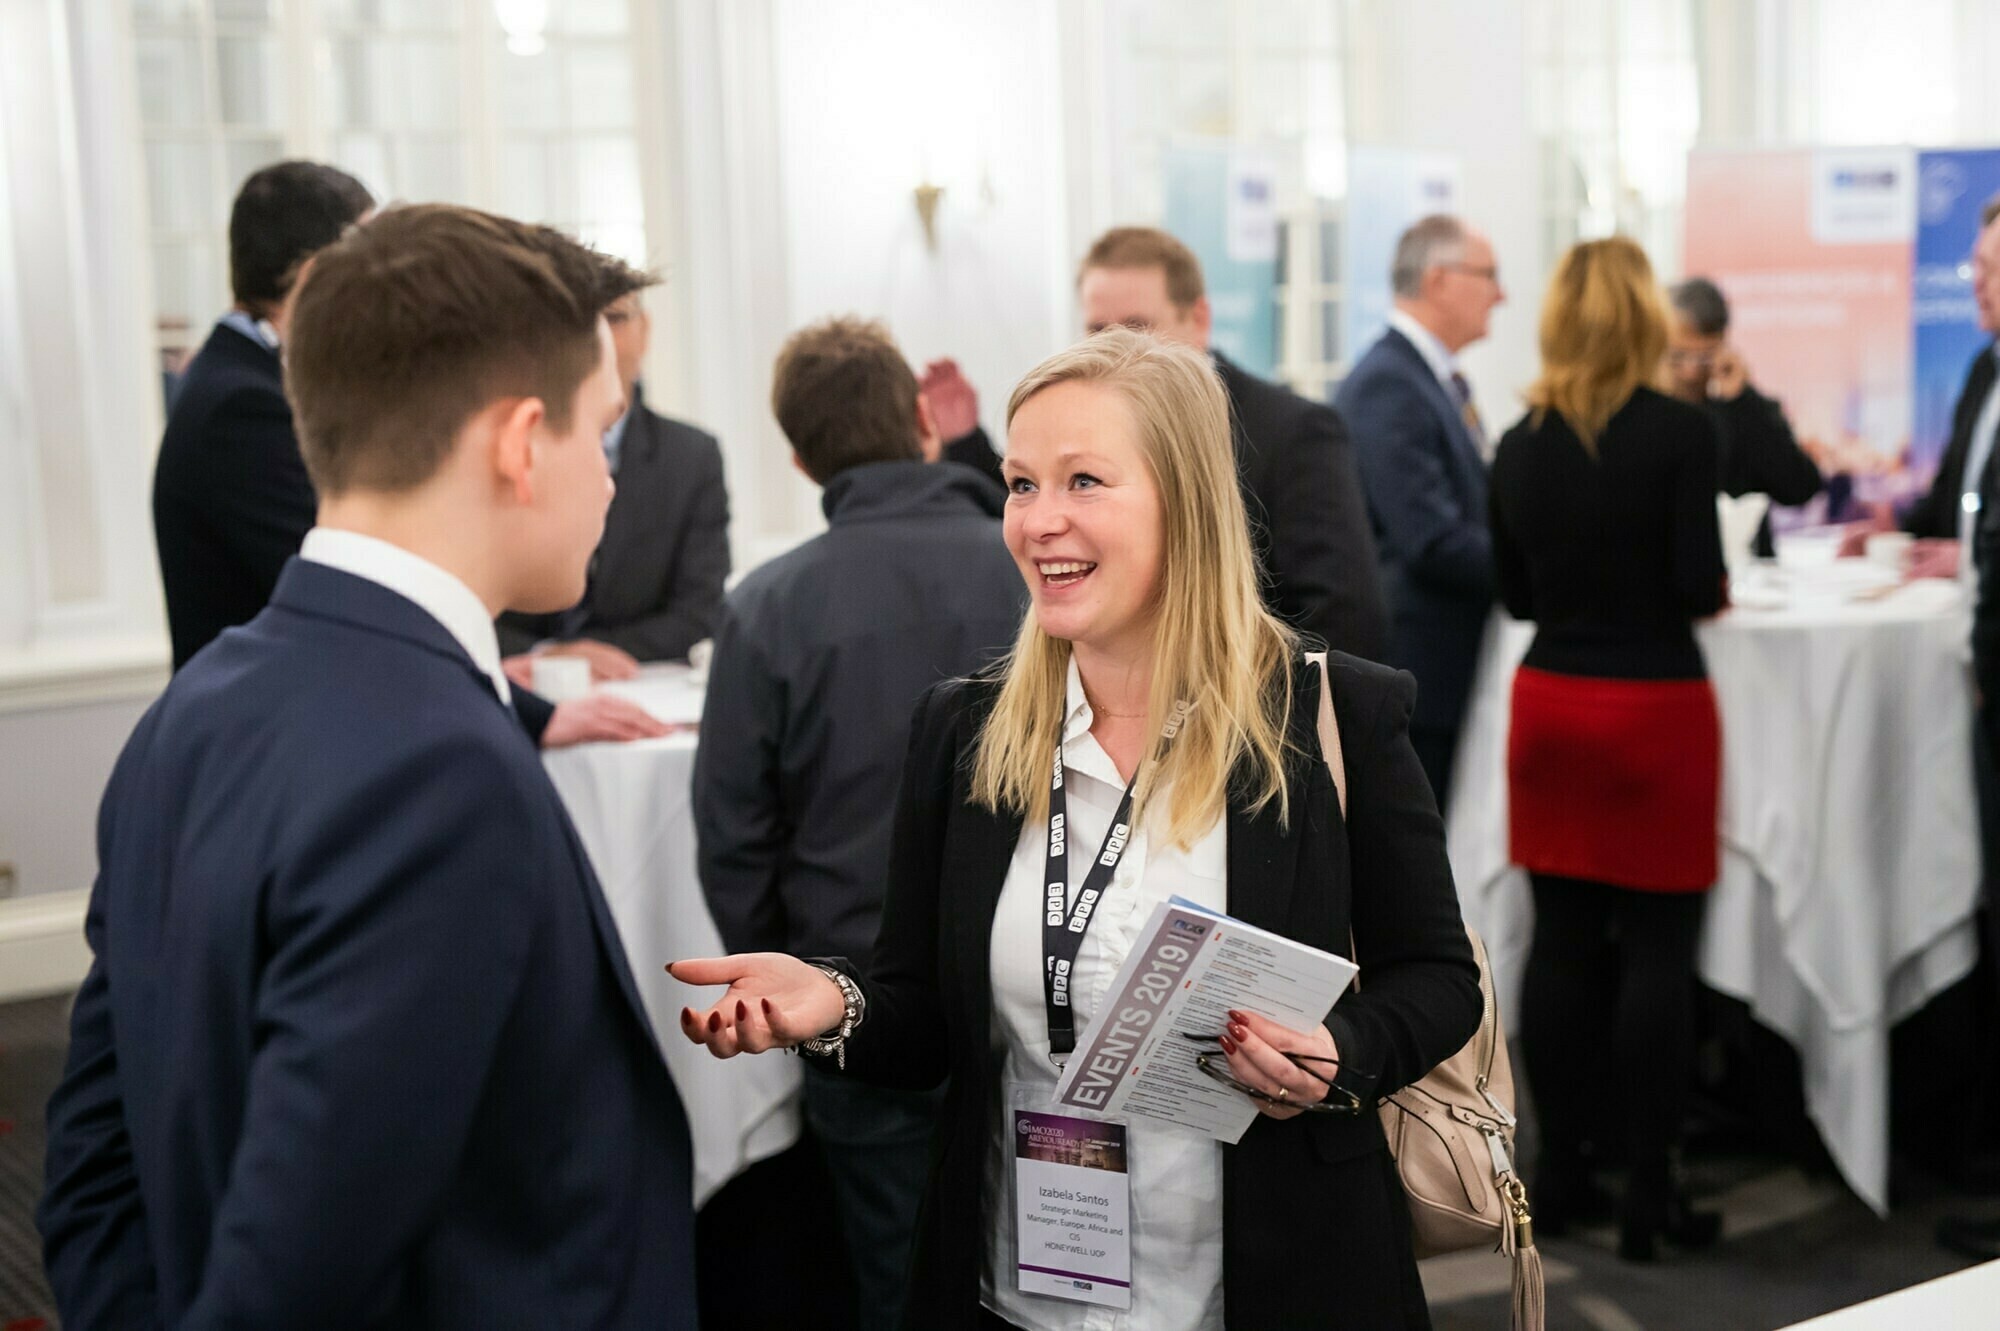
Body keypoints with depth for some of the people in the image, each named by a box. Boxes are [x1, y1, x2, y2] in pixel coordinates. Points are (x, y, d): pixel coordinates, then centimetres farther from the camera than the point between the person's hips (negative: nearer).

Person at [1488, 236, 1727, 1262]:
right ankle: (1647, 1193, 7)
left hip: (1550, 703, 4)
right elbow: (1700, 585, -13)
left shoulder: (1519, 445, 2)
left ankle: (1559, 1173, 18)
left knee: (1561, 942, 10)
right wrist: (1683, 590, 8)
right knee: (1656, 953, 3)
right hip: (1655, 705, -4)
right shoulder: (1682, 430, -11)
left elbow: (1516, 593, 8)